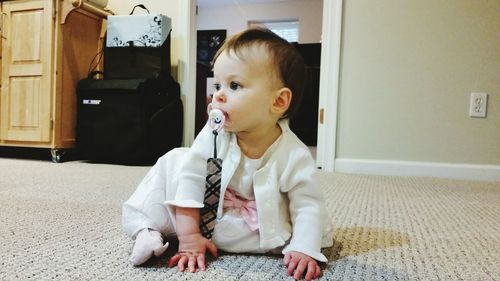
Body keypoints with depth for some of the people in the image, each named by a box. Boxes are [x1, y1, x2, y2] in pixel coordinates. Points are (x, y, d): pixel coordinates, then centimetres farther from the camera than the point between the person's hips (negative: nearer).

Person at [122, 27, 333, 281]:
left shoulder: (295, 157, -27)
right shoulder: (214, 134, -20)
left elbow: (308, 206, -21)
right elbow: (191, 177, -19)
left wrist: (304, 251, -35)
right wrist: (189, 237, -21)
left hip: (259, 228, 0)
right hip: (203, 208, 1)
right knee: (173, 162, -9)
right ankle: (145, 227, -3)